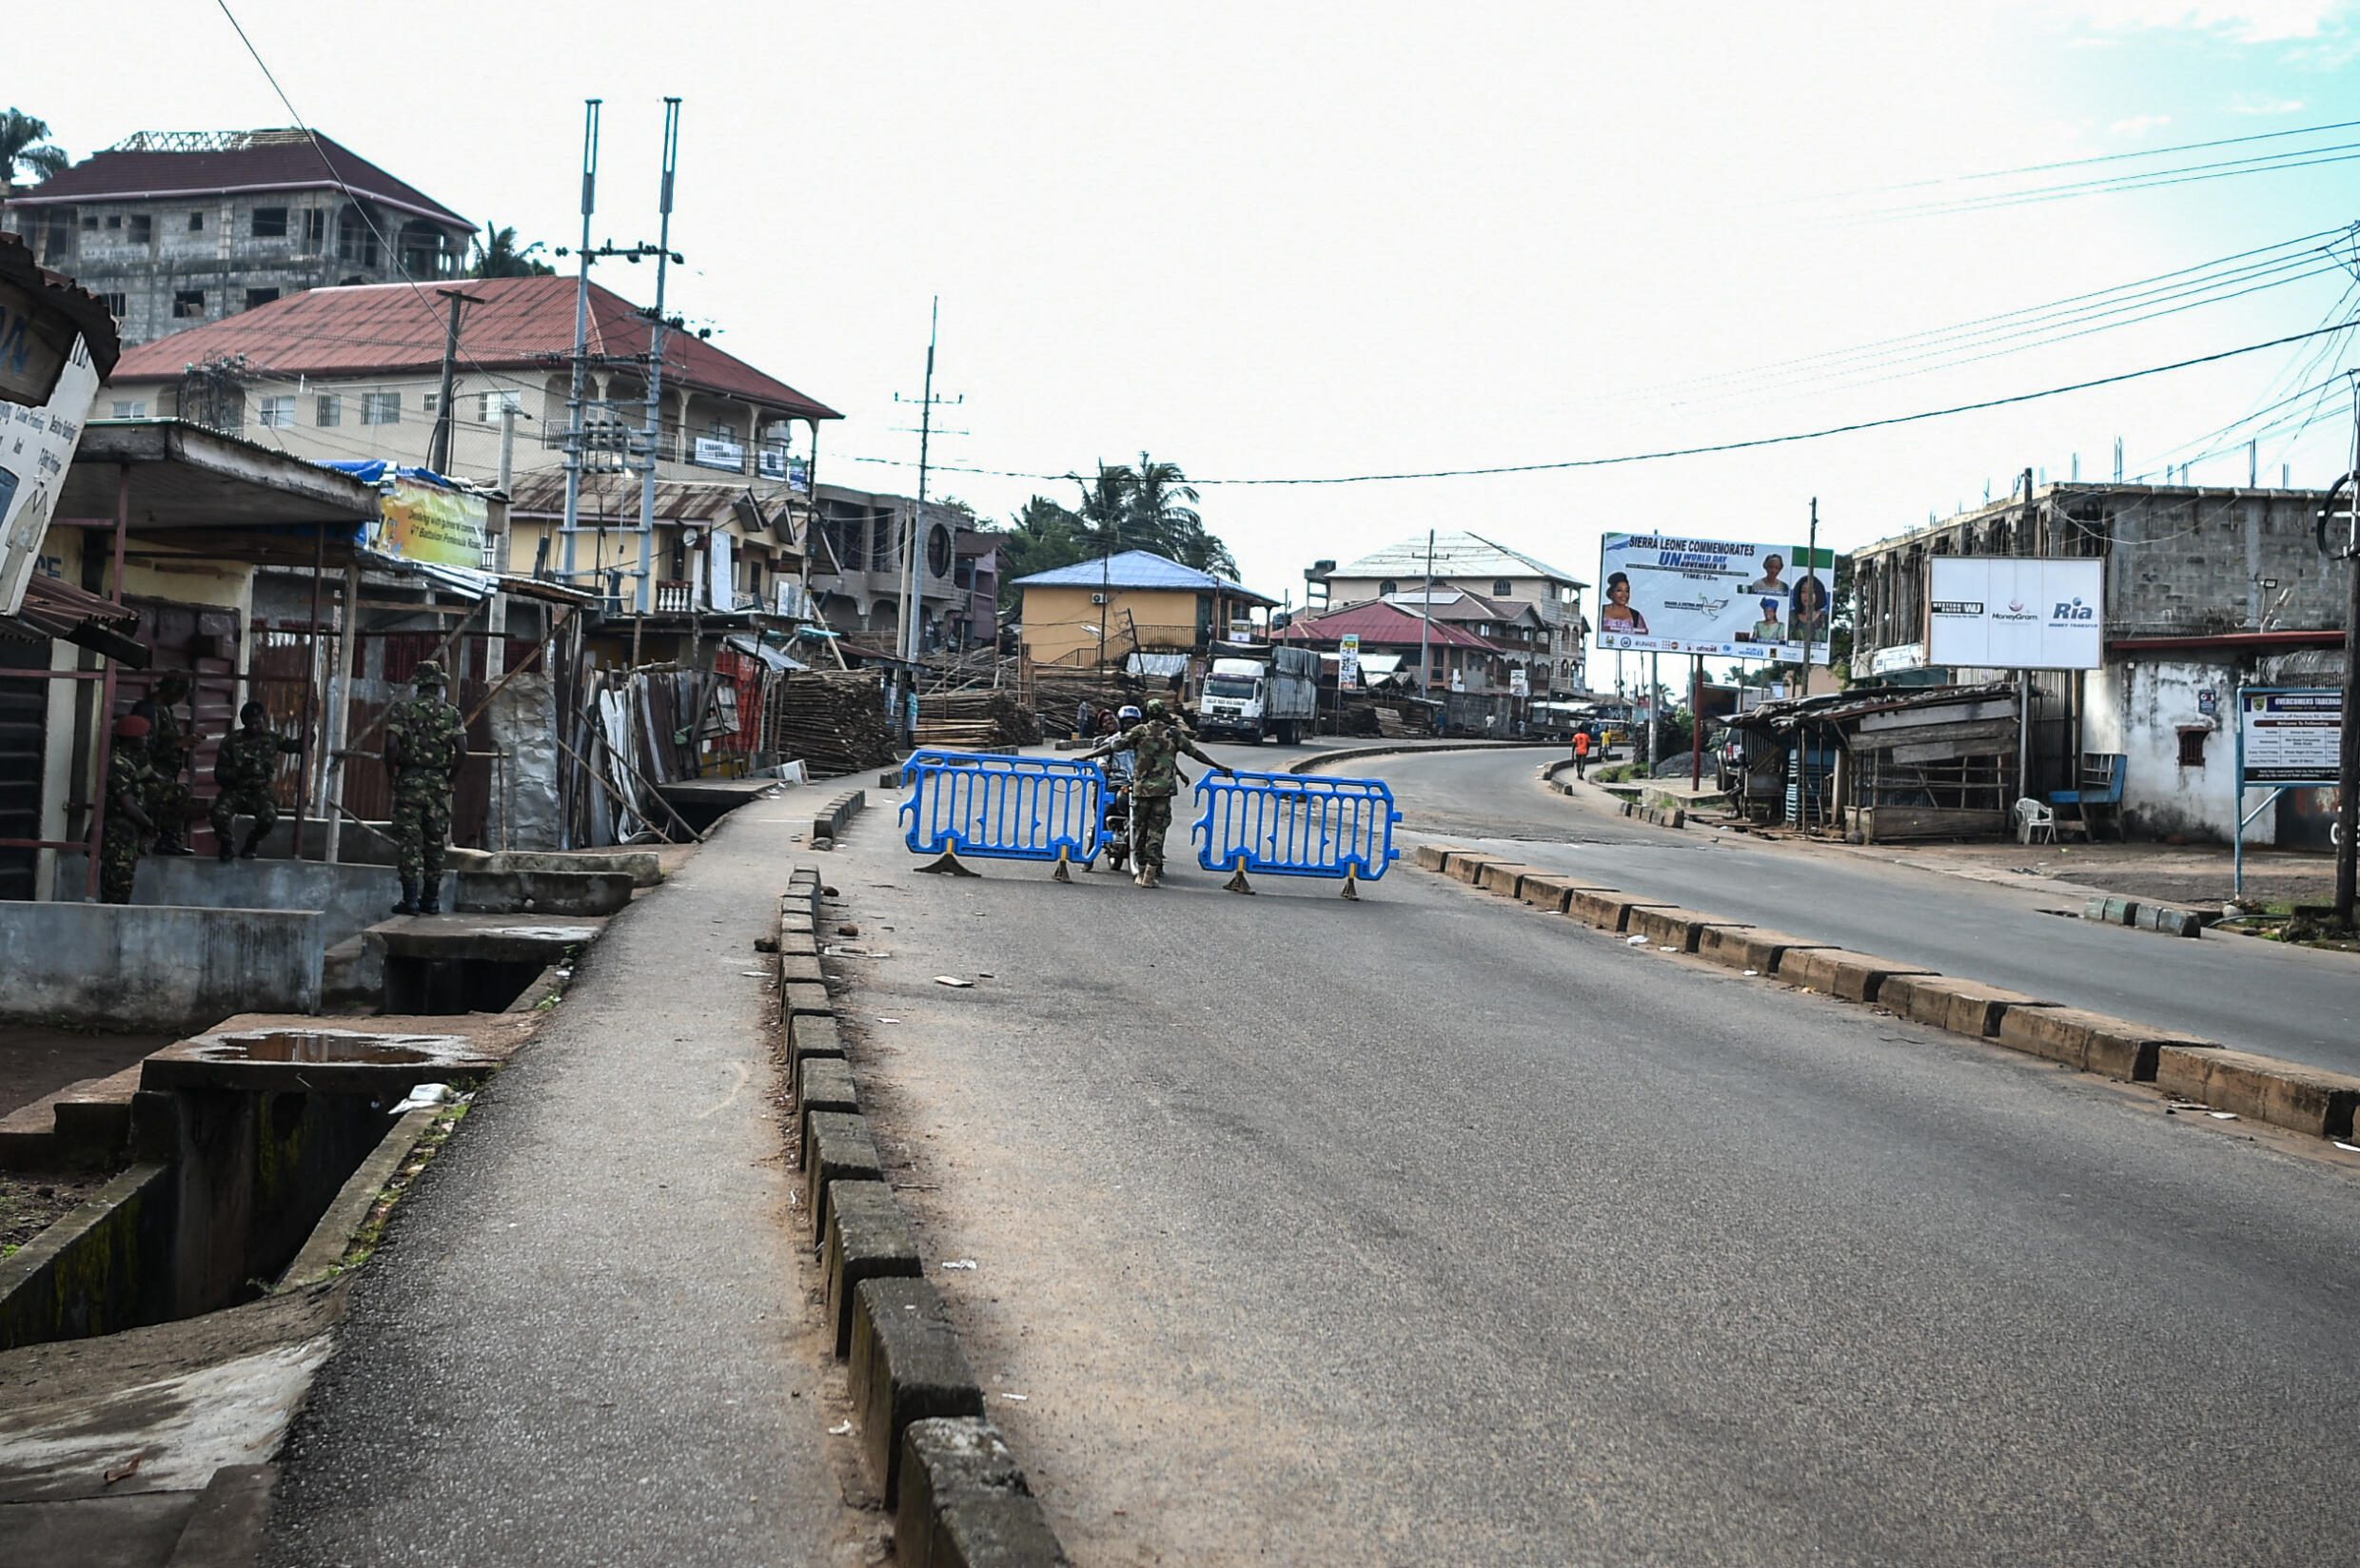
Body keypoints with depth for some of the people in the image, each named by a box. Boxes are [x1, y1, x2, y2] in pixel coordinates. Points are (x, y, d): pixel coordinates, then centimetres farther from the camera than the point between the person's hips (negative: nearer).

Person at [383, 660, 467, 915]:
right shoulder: (452, 714, 3)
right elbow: (462, 751, -5)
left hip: (410, 781, -2)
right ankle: (431, 900, 13)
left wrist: (390, 774, 2)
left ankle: (410, 899, -2)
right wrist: (448, 776, 8)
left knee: (408, 841, 1)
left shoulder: (402, 710, -3)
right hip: (439, 784, 2)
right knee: (435, 843, 9)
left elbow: (392, 745, -13)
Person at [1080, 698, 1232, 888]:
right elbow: (1194, 751, 9)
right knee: (1157, 829, 1)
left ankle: (1141, 871, 15)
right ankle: (1151, 874, -7)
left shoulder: (1139, 731, 4)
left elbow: (1114, 746, 2)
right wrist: (1218, 766, 17)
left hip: (1141, 787, 1)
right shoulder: (1174, 733, 4)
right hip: (1164, 788, -1)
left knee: (1139, 828, 11)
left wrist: (1086, 757, 9)